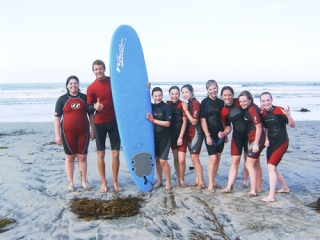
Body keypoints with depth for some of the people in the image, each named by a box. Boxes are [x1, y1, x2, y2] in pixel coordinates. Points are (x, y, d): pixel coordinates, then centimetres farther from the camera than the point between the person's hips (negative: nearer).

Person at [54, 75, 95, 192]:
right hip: (68, 133, -1)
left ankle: (84, 182, 19)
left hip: (83, 132, 1)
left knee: (82, 157, 7)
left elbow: (91, 114, 10)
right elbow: (57, 117, 0)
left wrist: (93, 130, 6)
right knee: (70, 157, 8)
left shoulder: (84, 98, 4)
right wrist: (57, 135, -5)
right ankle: (71, 183, 16)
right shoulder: (62, 99, 0)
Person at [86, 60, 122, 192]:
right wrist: (95, 107, -23)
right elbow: (89, 107, 0)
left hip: (114, 121, 1)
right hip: (100, 123, -1)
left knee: (115, 154, 3)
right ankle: (104, 183, 15)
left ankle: (115, 182, 17)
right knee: (101, 154, 4)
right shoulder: (91, 88, -5)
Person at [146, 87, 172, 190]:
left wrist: (153, 120, -16)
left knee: (163, 160, -7)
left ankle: (168, 182, 9)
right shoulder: (151, 106, 4)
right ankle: (159, 181, 24)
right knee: (156, 159, 10)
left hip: (164, 137, -5)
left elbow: (167, 123, -14)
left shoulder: (167, 107, -9)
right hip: (154, 136, 5)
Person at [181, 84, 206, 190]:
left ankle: (202, 182, 0)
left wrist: (186, 110, -16)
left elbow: (194, 121, -17)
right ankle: (197, 180, 20)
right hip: (189, 133, 8)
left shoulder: (195, 103, -14)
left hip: (196, 133, -8)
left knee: (194, 158, -7)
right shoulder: (186, 103, 9)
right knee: (194, 158, 11)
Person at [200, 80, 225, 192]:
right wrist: (207, 135, -14)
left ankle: (213, 181, 22)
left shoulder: (220, 102, 8)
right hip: (210, 134, -5)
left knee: (218, 158, 9)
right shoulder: (205, 102, -5)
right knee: (213, 158, -10)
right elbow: (203, 120, -9)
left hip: (220, 133, 5)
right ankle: (210, 185, -2)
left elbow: (223, 119, 15)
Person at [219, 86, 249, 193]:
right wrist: (223, 134, -17)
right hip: (237, 136, 1)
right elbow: (228, 128, 4)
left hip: (249, 134, -1)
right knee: (235, 161, 0)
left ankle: (245, 181, 32)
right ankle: (229, 187, 3)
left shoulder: (240, 102, -11)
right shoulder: (223, 111, -3)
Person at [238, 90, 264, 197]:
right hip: (252, 140, 10)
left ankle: (253, 191, -4)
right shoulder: (247, 109, 9)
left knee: (249, 164, -7)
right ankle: (258, 188, 29)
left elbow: (259, 127, -20)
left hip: (257, 140, -10)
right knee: (256, 164, 17)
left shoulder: (252, 109, -19)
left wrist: (256, 144, -21)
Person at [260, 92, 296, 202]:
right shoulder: (263, 114, 2)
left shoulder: (279, 111, -16)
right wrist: (266, 139, 0)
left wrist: (288, 116, -36)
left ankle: (271, 196, -13)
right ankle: (285, 187, 39)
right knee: (272, 168, 16)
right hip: (271, 143, 7)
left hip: (281, 142, -7)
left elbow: (293, 125, -18)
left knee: (271, 167, -16)